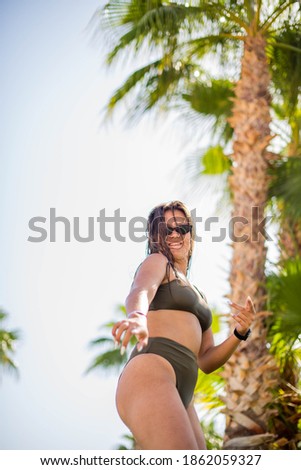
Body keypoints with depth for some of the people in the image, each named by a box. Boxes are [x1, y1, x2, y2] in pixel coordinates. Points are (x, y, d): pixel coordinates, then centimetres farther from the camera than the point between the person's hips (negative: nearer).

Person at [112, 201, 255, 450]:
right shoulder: (156, 262, 13)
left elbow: (206, 361, 26)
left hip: (180, 397, 8)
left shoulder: (198, 296, 34)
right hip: (149, 377, -8)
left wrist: (240, 332, 8)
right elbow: (139, 292, -13)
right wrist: (138, 318, -37)